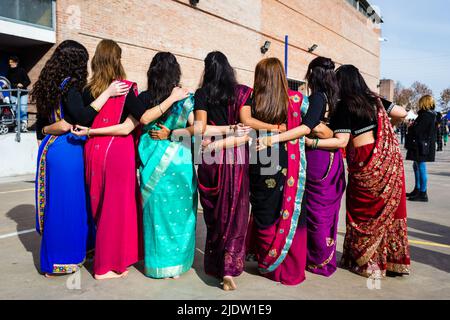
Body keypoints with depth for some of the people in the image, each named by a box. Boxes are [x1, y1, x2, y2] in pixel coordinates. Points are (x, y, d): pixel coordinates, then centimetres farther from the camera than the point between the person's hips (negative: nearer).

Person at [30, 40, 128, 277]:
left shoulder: (48, 85, 13)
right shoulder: (69, 84, -12)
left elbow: (41, 126, 16)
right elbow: (82, 117, -23)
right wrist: (107, 93, -20)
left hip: (50, 148, 9)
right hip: (67, 150, -9)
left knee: (55, 202, 15)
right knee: (67, 203, 1)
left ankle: (52, 257, 28)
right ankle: (61, 260, 12)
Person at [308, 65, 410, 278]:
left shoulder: (343, 107, -8)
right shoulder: (375, 99, 11)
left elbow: (342, 142, -15)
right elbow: (402, 114, 13)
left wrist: (311, 142, -18)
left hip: (365, 162, -6)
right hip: (390, 157, 6)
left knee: (364, 211, 8)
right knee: (389, 208, 12)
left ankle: (367, 262, 18)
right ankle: (393, 260, 21)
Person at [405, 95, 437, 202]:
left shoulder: (426, 115, -18)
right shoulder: (430, 115, 14)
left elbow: (417, 130, -21)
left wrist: (410, 127, -1)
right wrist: (413, 126, 4)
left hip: (421, 145, -11)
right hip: (422, 145, 11)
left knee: (421, 168, -5)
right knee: (417, 166, 20)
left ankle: (423, 194, 0)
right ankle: (417, 190, 31)